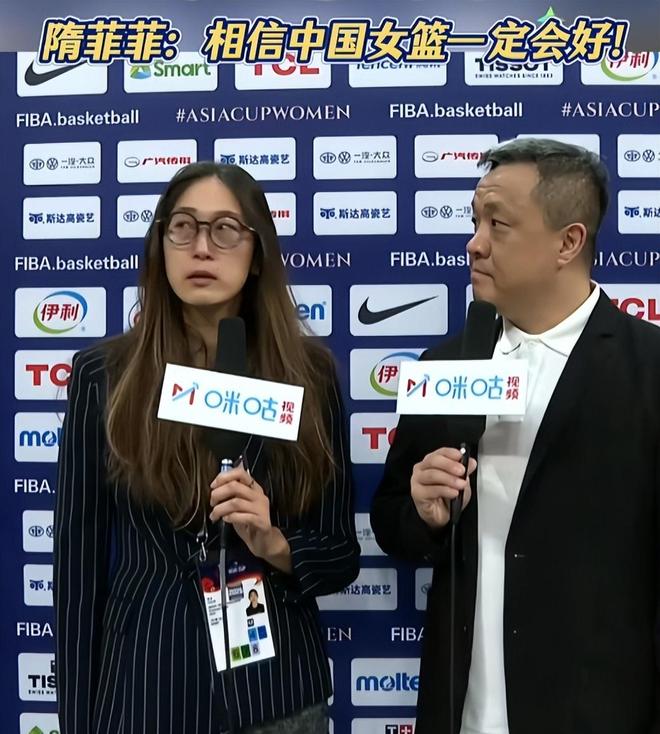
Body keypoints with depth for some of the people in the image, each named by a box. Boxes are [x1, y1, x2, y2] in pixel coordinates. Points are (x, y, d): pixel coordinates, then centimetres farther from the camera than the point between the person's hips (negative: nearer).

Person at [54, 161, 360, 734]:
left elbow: (341, 555, 1)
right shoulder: (103, 373, -6)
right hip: (144, 681, -1)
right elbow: (79, 560, -2)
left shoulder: (309, 369, -3)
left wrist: (274, 545, -18)